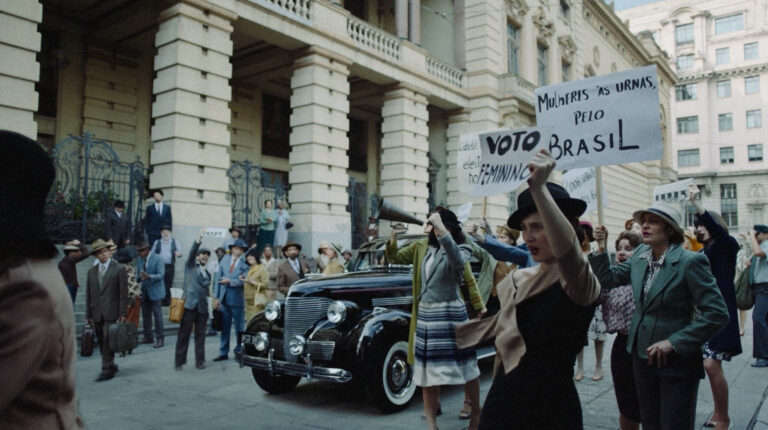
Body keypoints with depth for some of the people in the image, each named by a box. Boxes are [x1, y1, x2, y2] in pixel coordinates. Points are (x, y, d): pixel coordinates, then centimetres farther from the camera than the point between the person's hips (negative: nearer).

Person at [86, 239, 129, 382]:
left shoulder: (119, 269, -1)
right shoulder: (92, 271, 13)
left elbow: (123, 293, -4)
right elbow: (88, 294, 13)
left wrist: (122, 313, -9)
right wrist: (88, 314, 8)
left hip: (111, 312, -5)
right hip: (96, 313, 5)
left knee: (108, 341, -7)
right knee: (102, 343, 9)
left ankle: (107, 370, 0)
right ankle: (110, 365, 23)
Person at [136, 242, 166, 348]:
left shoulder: (157, 259, -12)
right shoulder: (140, 260, 6)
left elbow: (161, 275, -18)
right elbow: (138, 273, 12)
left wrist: (149, 276, -33)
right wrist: (138, 277, -11)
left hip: (155, 290, -6)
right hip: (144, 291, 6)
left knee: (157, 314, -4)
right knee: (146, 314, 12)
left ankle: (160, 338, 2)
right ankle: (148, 337, 24)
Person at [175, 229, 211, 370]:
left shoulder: (207, 273, 20)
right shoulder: (190, 266, 8)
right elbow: (192, 252, -10)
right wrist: (199, 238, -23)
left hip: (202, 307, 4)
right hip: (190, 304, -4)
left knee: (200, 335, 5)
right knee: (184, 334, -1)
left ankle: (199, 361, 12)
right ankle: (179, 361, 6)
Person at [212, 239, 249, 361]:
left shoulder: (245, 263, -6)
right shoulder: (225, 260, 7)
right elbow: (218, 278, 6)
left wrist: (229, 281, -16)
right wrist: (216, 297, 2)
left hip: (237, 298, -4)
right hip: (224, 297, 4)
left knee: (238, 326, 7)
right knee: (224, 327, 9)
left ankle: (239, 351, 20)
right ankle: (223, 352, 17)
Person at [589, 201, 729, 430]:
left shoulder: (690, 262, -18)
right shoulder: (640, 255, 3)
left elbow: (717, 314, -19)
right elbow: (609, 278, 8)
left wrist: (673, 343, -21)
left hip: (677, 363, -6)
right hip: (643, 357, 6)